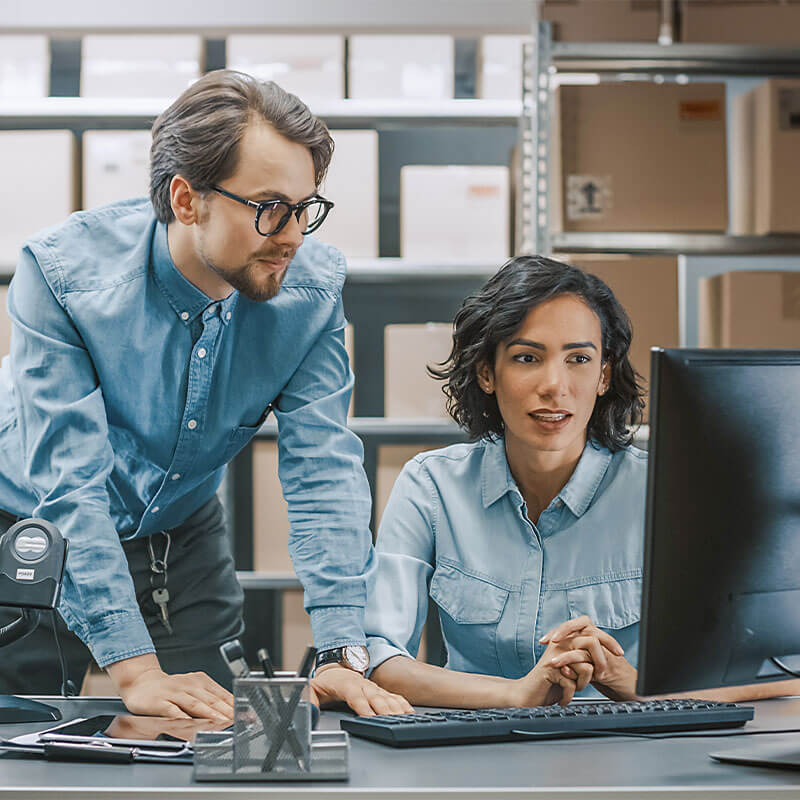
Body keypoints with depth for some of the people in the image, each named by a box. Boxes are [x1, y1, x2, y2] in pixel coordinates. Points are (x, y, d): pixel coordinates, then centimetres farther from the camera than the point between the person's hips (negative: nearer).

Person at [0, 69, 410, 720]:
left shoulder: (313, 285, -18)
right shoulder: (62, 274, -29)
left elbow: (324, 470, -20)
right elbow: (71, 483, -33)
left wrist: (343, 657, -31)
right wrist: (135, 672, -39)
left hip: (183, 539, 3)